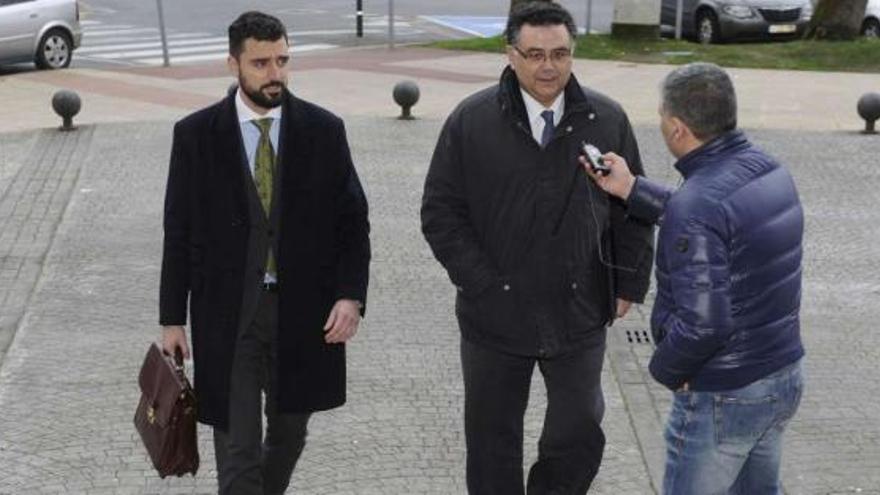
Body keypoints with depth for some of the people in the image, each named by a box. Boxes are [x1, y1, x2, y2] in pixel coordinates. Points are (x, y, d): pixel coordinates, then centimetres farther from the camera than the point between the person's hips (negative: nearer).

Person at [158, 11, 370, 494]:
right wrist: (172, 318, 0)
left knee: (288, 432, 19)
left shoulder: (324, 129, -2)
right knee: (237, 450, 0)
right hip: (228, 312, -2)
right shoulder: (195, 134, -4)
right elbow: (179, 231, 0)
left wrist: (351, 294, -11)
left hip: (303, 310, 2)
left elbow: (352, 220, 1)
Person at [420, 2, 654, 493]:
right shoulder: (471, 121, -6)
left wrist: (628, 283, 4)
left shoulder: (608, 120, -1)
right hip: (496, 314, -1)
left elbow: (633, 208, 7)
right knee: (493, 439, 13)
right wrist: (482, 284, -9)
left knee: (580, 433, 9)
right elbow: (441, 213, -3)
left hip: (580, 314, 1)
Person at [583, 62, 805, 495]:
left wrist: (665, 368, -11)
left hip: (724, 397, -8)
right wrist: (631, 190, 12)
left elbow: (701, 324, -30)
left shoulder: (697, 206, -28)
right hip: (784, 377, 8)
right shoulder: (769, 170, -1)